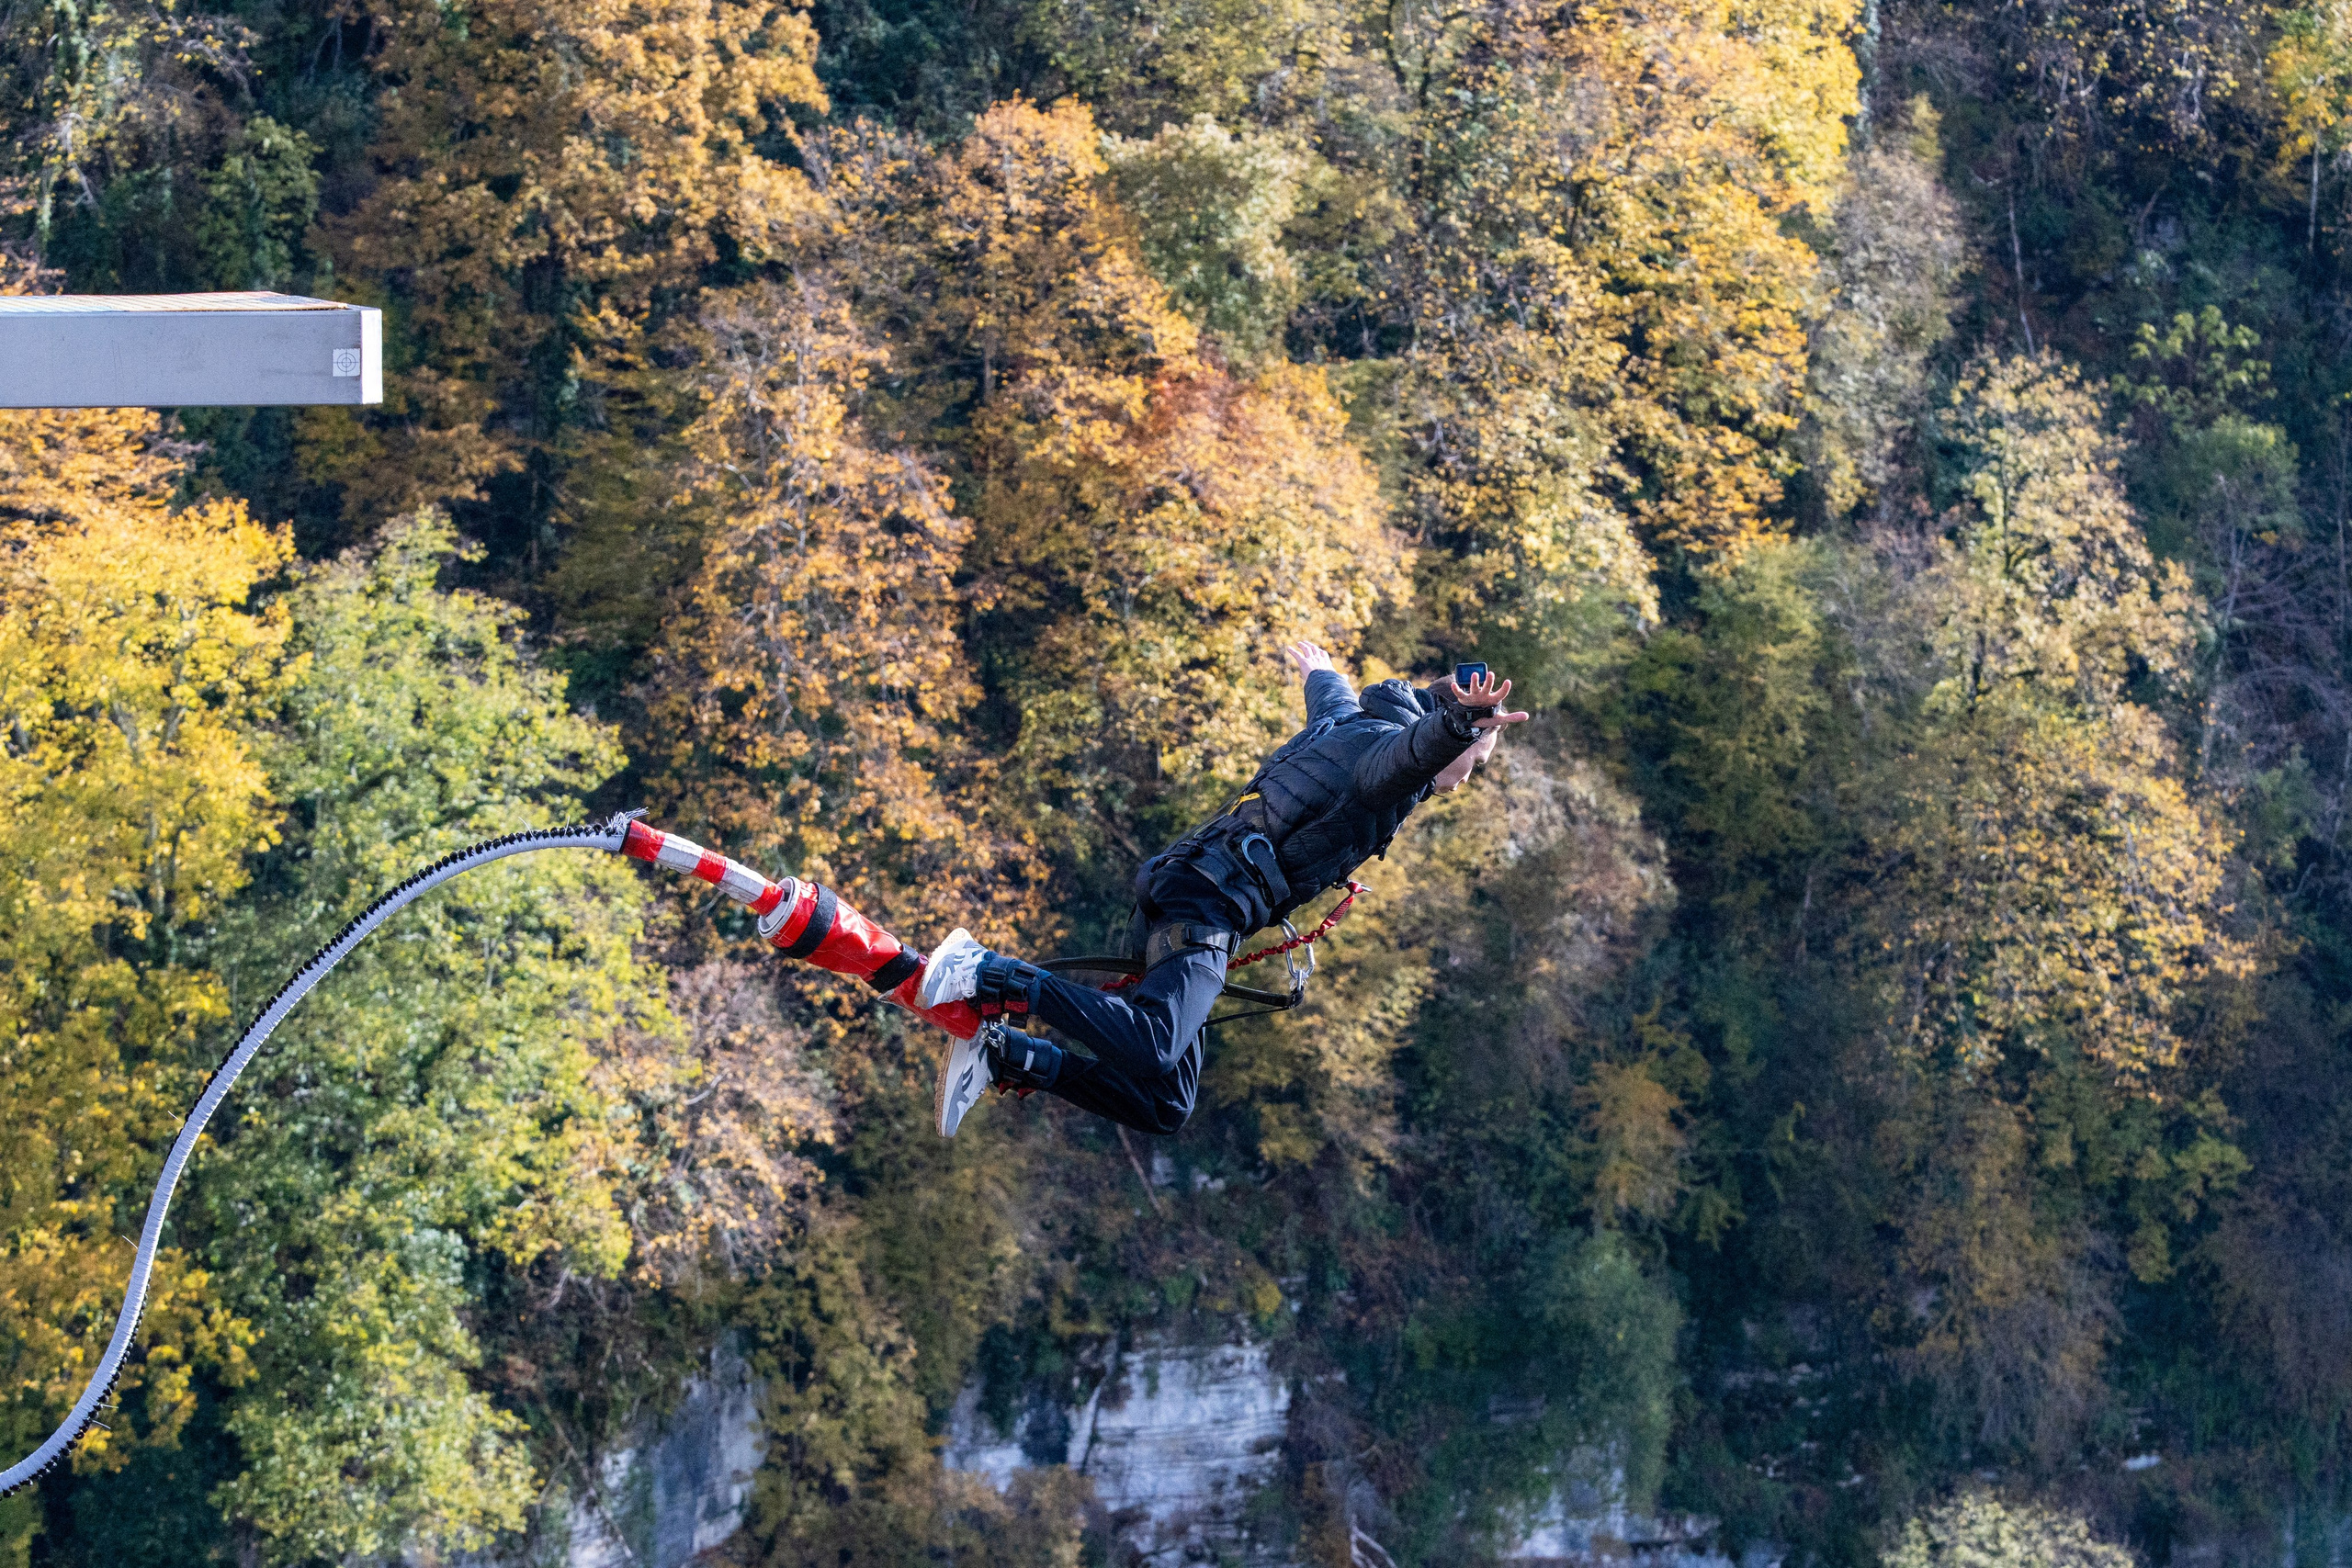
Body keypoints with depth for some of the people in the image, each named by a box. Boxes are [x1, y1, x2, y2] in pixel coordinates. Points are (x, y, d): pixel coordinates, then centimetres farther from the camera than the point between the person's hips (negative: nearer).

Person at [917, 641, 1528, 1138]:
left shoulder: (1342, 720, 26)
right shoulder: (1386, 740, -2)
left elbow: (1331, 696, 51)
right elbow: (1405, 754, -29)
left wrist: (1320, 670, 75)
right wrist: (1456, 723, -51)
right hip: (1211, 904, -10)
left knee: (1165, 1105, 0)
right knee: (1151, 1047, -34)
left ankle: (1003, 1054, -8)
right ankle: (991, 976, -27)